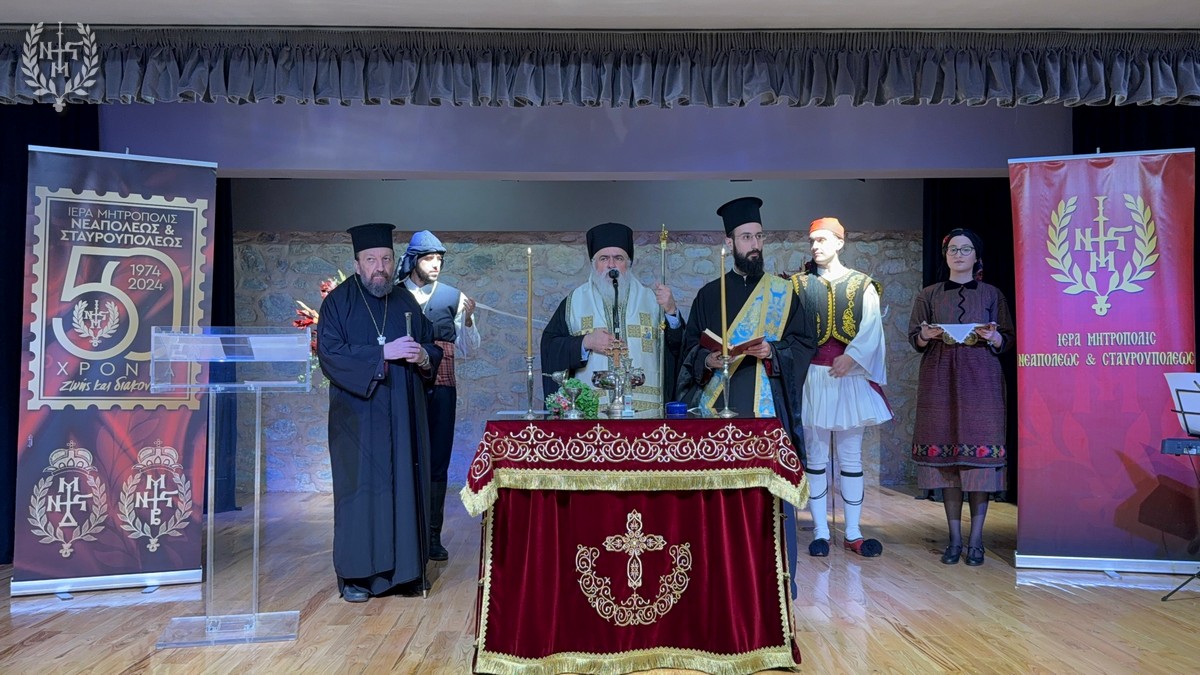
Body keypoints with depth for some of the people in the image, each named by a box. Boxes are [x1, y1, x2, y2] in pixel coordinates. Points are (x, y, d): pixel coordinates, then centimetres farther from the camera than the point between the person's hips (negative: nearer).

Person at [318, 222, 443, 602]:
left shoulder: (407, 302, 12)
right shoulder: (338, 302, 0)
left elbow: (434, 350, 14)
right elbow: (330, 353, -12)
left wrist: (423, 356, -9)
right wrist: (383, 353, -19)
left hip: (403, 416, 4)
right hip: (358, 415, -4)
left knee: (405, 485, 4)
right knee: (361, 487, -2)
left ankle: (406, 570, 12)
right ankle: (356, 574, 8)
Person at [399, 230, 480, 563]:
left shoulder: (454, 297, 8)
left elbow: (466, 350, 8)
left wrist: (468, 320, -8)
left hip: (441, 388, 2)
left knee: (438, 462, 3)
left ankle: (432, 536, 10)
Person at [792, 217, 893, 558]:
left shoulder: (862, 285, 6)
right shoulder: (799, 284, 7)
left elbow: (871, 328, -7)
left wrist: (851, 356, -22)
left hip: (850, 377, 0)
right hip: (812, 378, 0)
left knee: (851, 456, 5)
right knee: (816, 457, 3)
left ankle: (853, 533, 12)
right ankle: (820, 532, 10)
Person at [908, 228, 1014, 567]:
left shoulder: (992, 294, 10)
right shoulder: (929, 295, 12)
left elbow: (1008, 340, 7)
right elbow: (914, 338, 10)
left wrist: (992, 337, -14)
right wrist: (927, 336, -11)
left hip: (981, 381, -1)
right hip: (940, 380, 1)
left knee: (980, 453, -6)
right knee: (946, 455, -1)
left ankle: (976, 539, 2)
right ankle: (954, 537, 7)